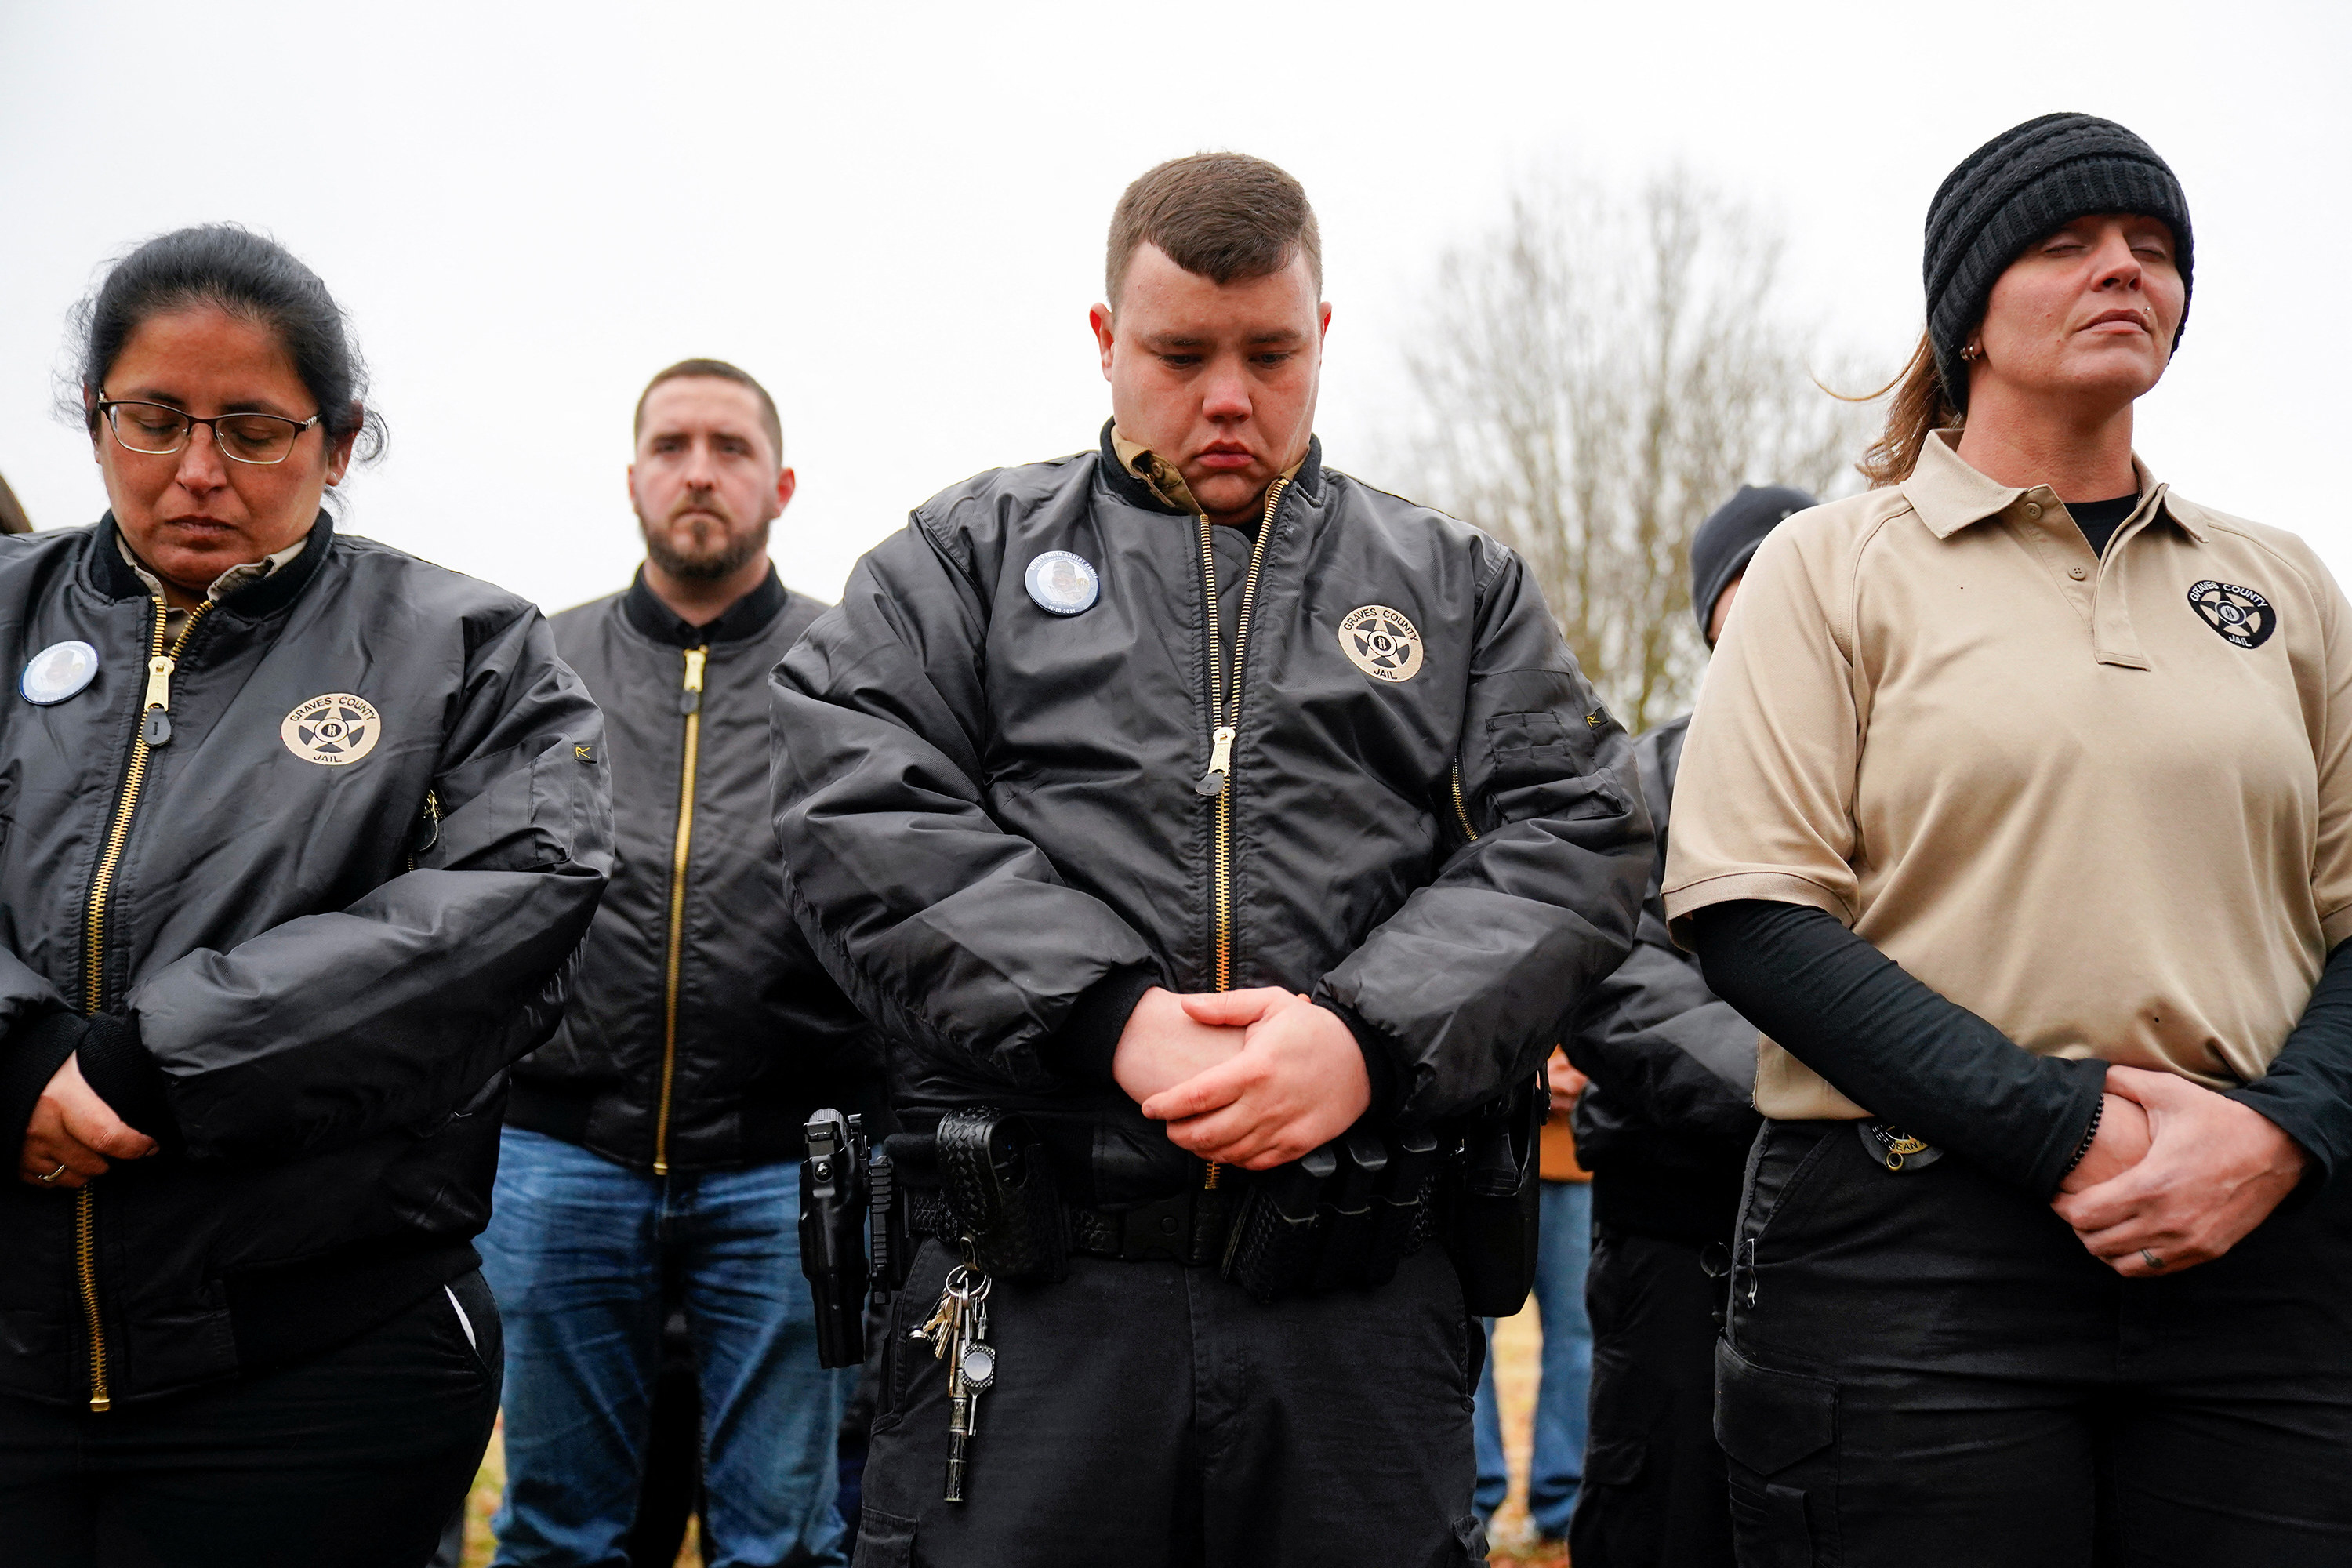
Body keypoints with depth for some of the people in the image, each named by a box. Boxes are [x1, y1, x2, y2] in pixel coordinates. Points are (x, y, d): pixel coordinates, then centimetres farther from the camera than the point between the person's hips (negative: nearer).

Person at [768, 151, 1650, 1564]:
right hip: (1029, 1294, -1)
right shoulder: (972, 557, 13)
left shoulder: (1459, 587, 17)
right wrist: (1111, 1016, -15)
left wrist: (1371, 1037, -13)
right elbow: (860, 818, -1)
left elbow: (1578, 842, 5)